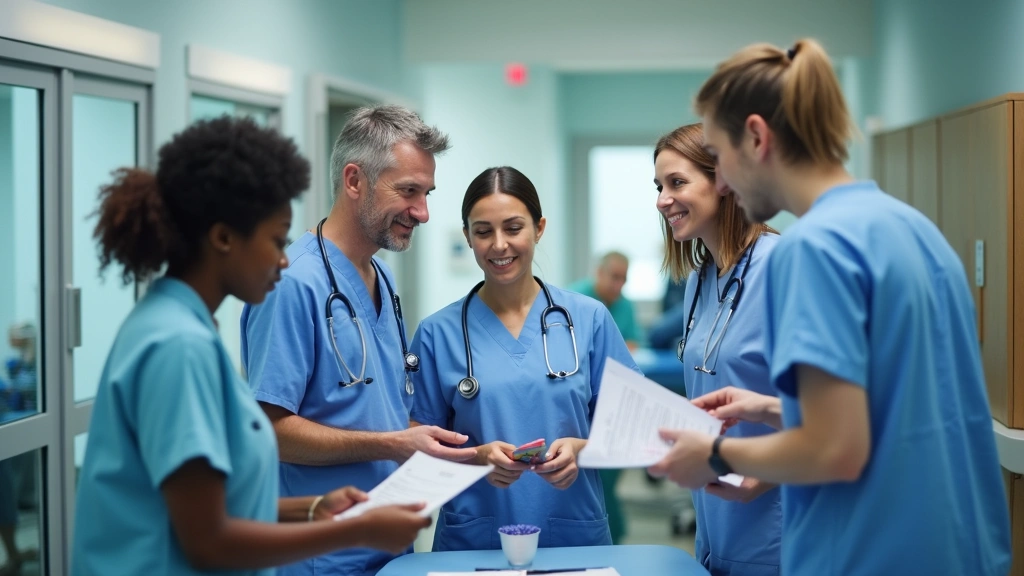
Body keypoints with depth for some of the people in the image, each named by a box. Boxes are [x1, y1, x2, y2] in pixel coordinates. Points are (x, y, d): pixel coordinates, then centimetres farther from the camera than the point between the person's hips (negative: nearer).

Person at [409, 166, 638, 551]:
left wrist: (580, 448, -15)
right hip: (471, 542, 0)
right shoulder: (438, 333, 0)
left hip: (576, 534, 1)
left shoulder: (589, 319, 1)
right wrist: (479, 456, -17)